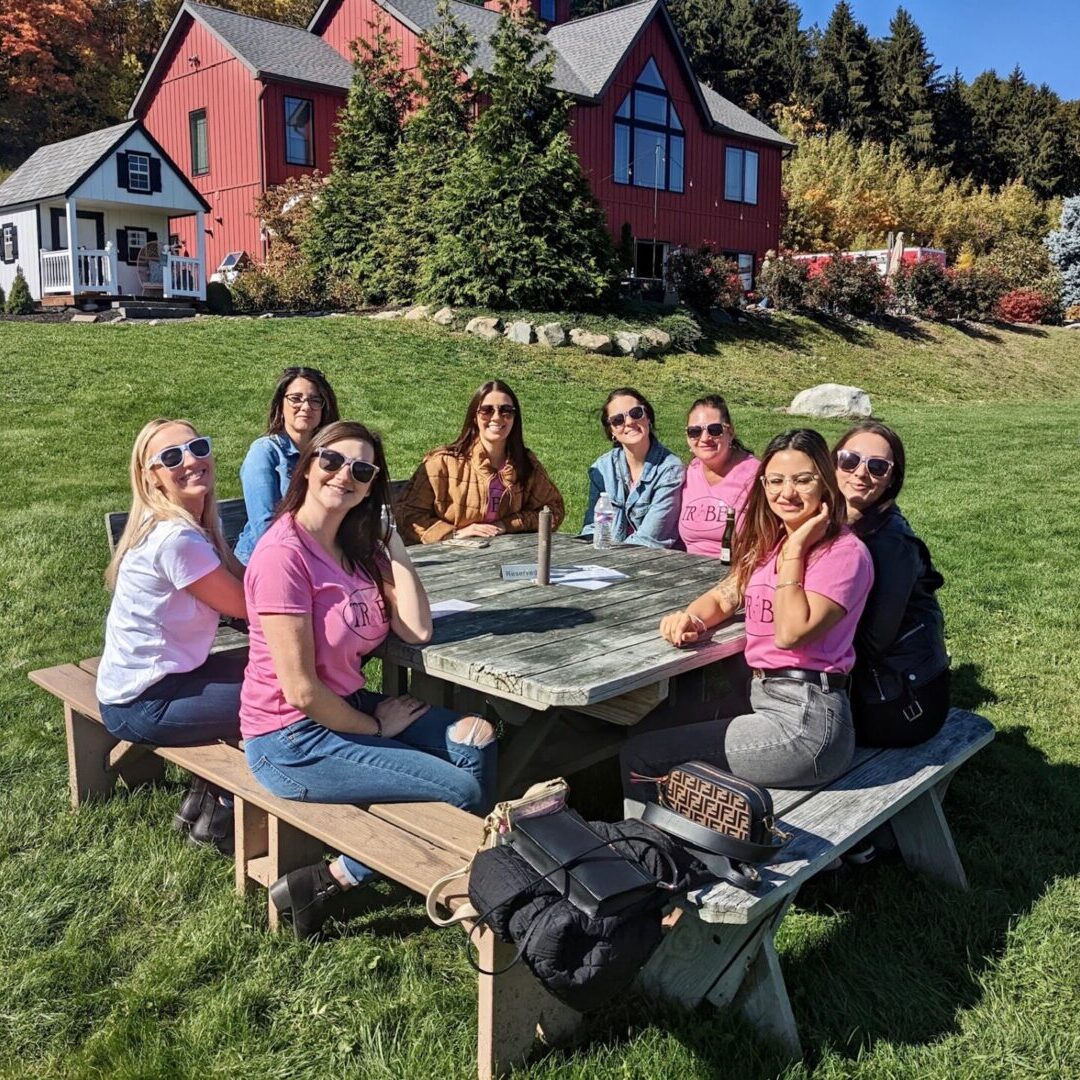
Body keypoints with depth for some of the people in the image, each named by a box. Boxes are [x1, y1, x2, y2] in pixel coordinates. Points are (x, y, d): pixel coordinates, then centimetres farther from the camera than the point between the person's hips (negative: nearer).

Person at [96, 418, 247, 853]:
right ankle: (218, 818, 16)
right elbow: (246, 605, -17)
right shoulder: (176, 540, -25)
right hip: (142, 706, -10)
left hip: (160, 675, 10)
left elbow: (243, 580, 4)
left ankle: (205, 798, 24)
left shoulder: (194, 525, 5)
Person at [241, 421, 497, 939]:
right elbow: (300, 689, -21)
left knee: (477, 740, -5)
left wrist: (392, 543, -2)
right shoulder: (284, 554, -20)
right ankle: (326, 881, 3)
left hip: (349, 706, 8)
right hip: (292, 740, -8)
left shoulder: (360, 547, 6)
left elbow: (417, 630, -5)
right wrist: (376, 727, -8)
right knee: (464, 790, -11)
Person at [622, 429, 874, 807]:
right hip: (763, 700, 9)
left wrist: (795, 549, -16)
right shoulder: (769, 543, 14)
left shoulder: (845, 552, -13)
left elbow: (791, 633, -21)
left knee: (640, 756, -8)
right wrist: (690, 618, -6)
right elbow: (723, 597, 16)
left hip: (805, 721, -9)